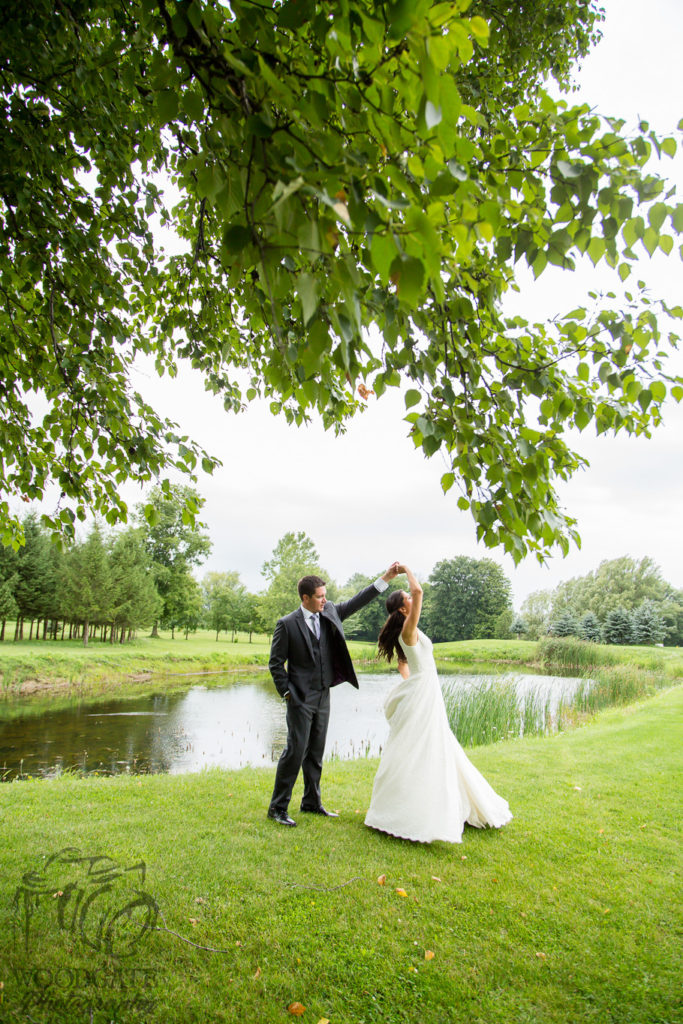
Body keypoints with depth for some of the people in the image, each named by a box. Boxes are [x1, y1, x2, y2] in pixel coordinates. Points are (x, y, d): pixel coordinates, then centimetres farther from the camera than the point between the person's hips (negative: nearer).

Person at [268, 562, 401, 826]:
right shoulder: (287, 624, -11)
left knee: (316, 752, 15)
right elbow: (276, 663, -6)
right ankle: (277, 807, 7)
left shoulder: (329, 612, 4)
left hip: (323, 697, 6)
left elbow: (357, 602, 7)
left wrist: (386, 578, 1)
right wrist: (287, 693, -9)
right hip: (300, 699, -6)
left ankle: (311, 802, 28)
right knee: (295, 750, -6)